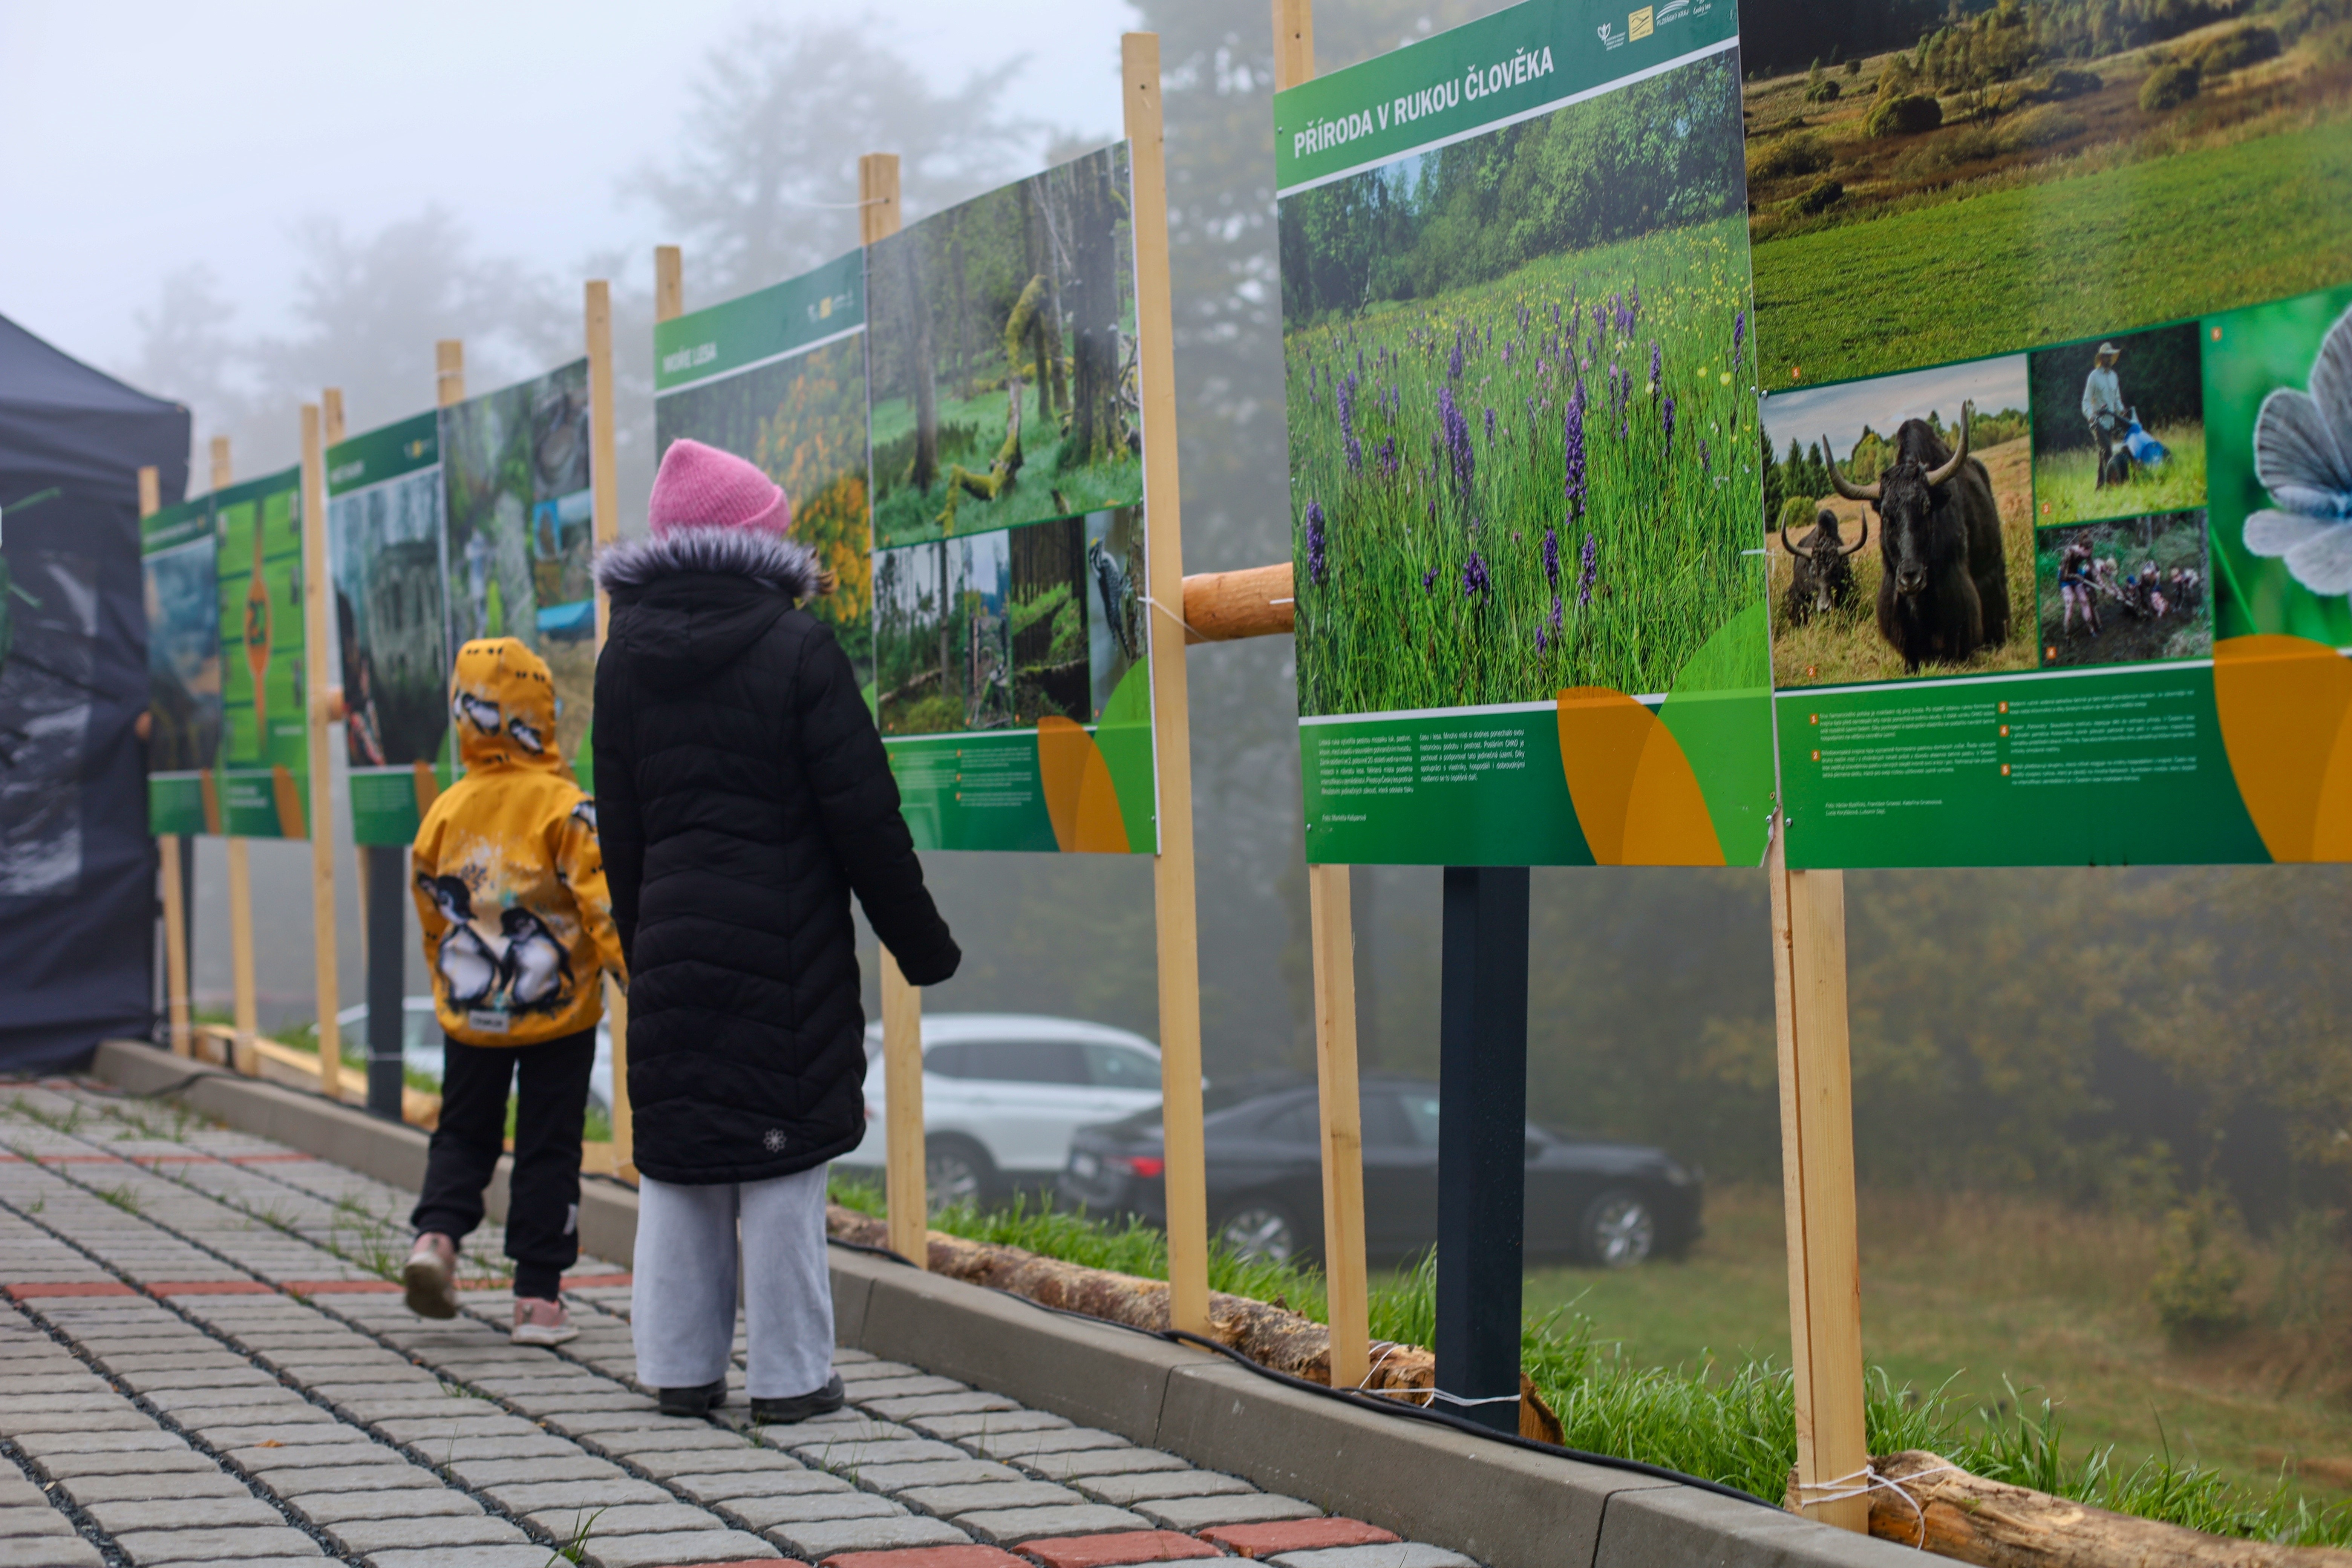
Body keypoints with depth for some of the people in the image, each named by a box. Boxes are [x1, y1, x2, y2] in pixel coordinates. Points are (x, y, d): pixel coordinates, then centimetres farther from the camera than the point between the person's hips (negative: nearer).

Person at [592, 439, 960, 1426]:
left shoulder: (625, 659, 6)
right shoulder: (798, 651, -8)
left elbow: (620, 829, 10)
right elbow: (864, 817, -8)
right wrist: (921, 945, 0)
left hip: (672, 945, 4)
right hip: (787, 952, -4)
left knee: (677, 1157, 10)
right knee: (783, 1155, 1)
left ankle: (680, 1369, 14)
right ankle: (789, 1377, 4)